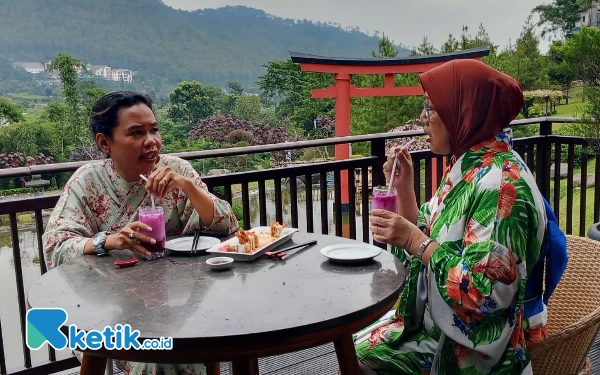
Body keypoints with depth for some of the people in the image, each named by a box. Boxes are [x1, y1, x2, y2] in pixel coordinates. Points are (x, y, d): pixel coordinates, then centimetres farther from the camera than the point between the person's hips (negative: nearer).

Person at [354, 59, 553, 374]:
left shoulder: (501, 183, -24)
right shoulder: (467, 166, 3)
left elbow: (487, 293, -28)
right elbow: (425, 244, 8)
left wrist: (413, 240, -25)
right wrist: (404, 188, -3)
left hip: (477, 345, -8)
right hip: (440, 322, 8)